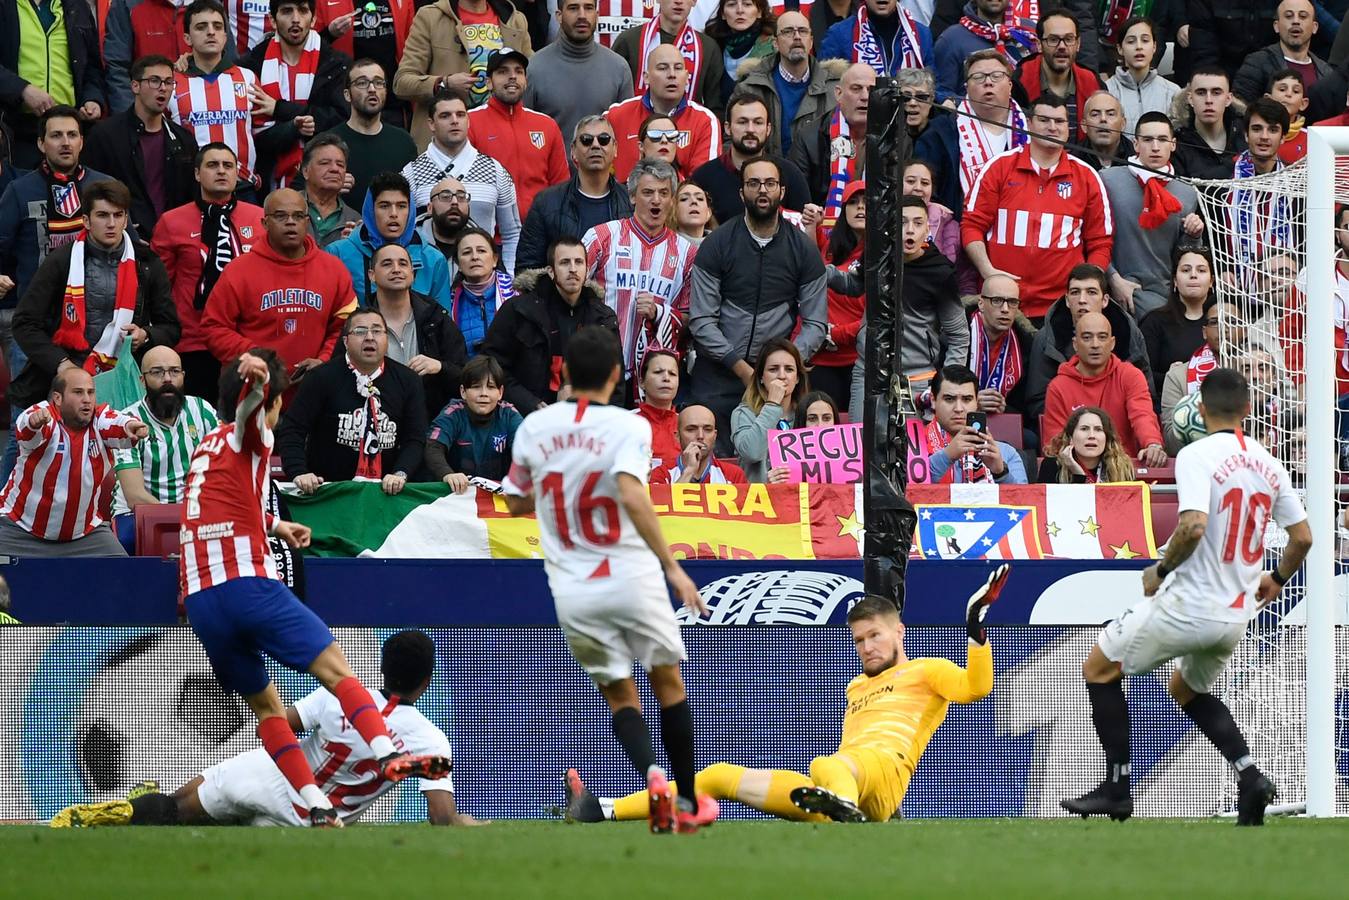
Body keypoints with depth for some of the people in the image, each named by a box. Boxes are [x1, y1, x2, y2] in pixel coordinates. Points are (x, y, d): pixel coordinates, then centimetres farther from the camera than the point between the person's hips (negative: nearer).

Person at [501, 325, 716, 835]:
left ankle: (650, 774, -16)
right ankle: (688, 803, 18)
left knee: (619, 694, 12)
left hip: (572, 592, 3)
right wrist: (672, 567, -25)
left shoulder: (534, 427, 2)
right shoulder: (627, 427, -11)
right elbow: (632, 496, -26)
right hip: (631, 578, -3)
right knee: (668, 682, 16)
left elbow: (516, 503, 15)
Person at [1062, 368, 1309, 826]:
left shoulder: (1197, 456, -14)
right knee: (1187, 690, 30)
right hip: (1236, 615, 7)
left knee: (1099, 667, 13)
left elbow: (1193, 527, -27)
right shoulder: (1269, 465, 6)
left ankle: (1117, 788, 9)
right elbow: (1303, 537, 10)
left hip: (1188, 604, -7)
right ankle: (1250, 776, 8)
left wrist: (1160, 570, -11)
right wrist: (1276, 578, 29)